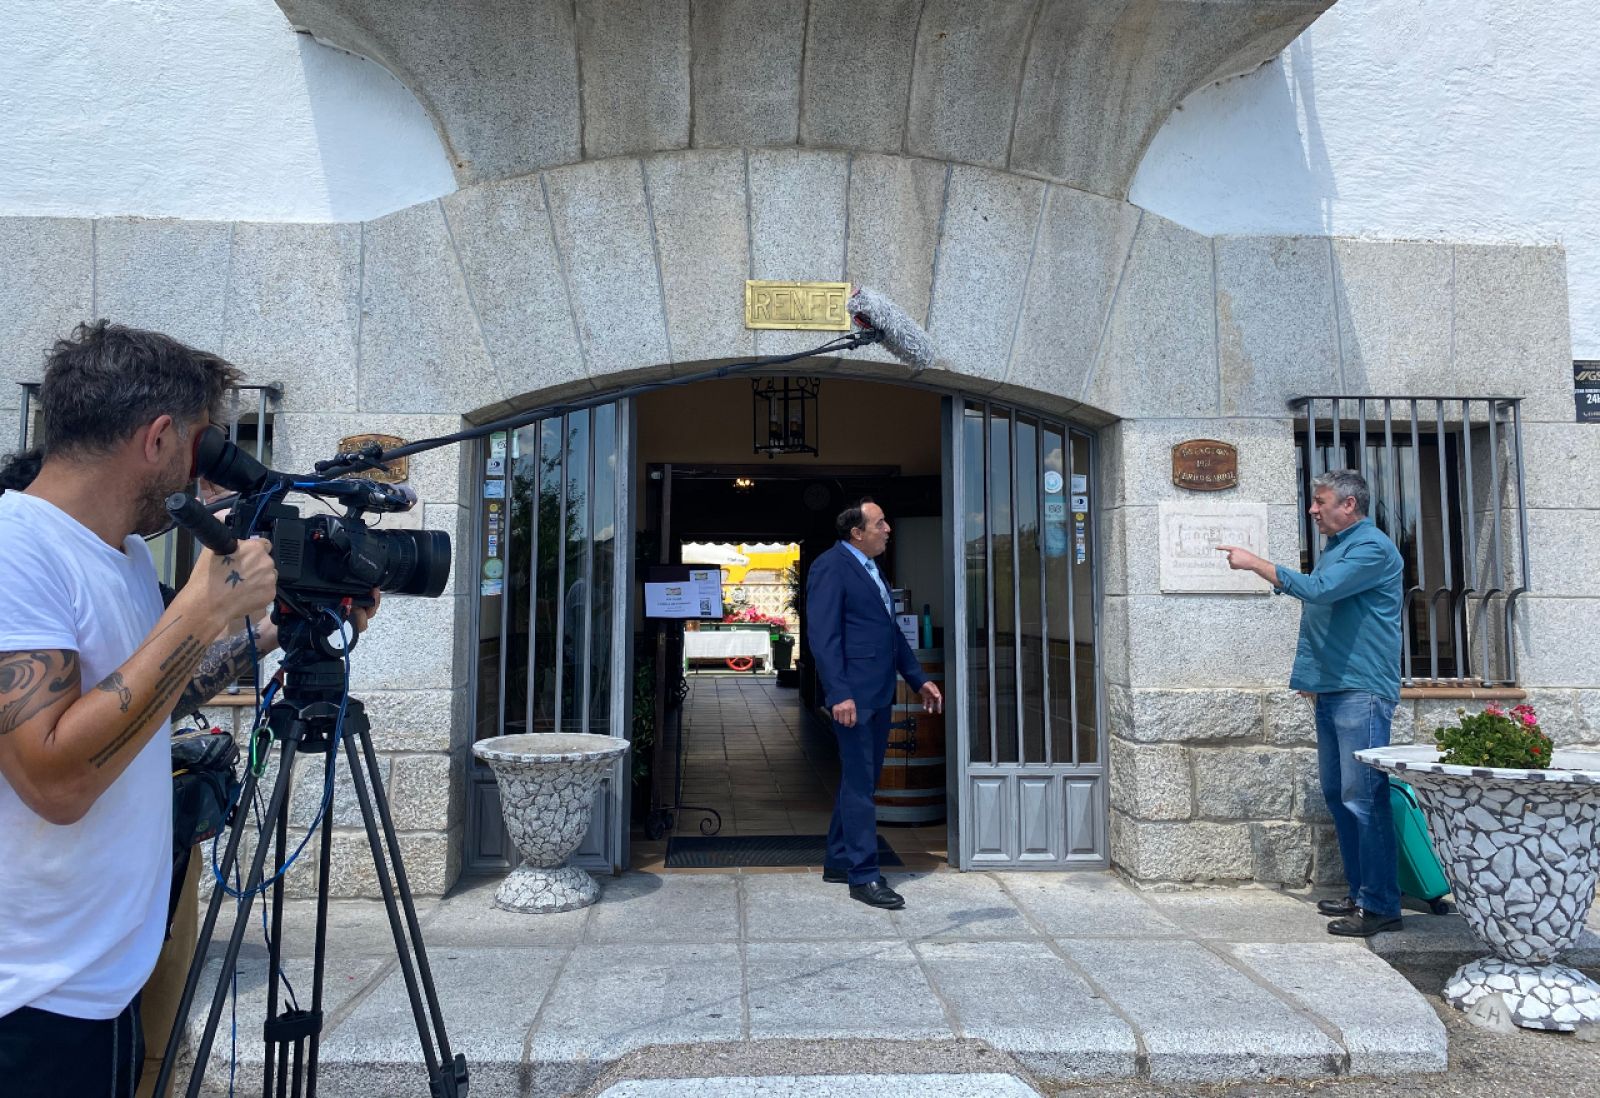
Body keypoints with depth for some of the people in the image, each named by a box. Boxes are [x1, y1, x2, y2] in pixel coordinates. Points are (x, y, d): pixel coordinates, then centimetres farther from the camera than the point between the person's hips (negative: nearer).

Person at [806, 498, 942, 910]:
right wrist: (839, 693, -23)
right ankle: (864, 876, 3)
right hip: (854, 694, -9)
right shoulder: (830, 567, -10)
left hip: (880, 692, 9)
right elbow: (823, 635, -17)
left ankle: (838, 862, 26)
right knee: (859, 784, -4)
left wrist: (918, 679, 18)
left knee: (860, 780, 15)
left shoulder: (872, 569, 18)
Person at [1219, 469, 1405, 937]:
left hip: (1363, 692, -10)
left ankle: (1381, 906, -3)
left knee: (1363, 797, -9)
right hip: (1330, 691, 10)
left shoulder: (1372, 548, -9)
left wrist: (1256, 563, -14)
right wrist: (1310, 675, 17)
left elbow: (1319, 590, -21)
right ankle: (1360, 893, 20)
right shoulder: (1333, 549, 21)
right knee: (1337, 794, 11)